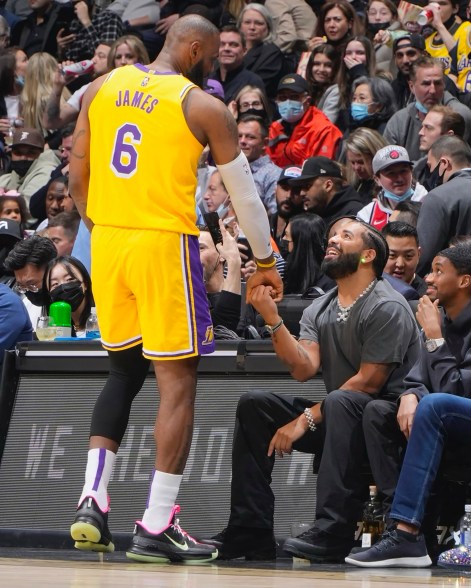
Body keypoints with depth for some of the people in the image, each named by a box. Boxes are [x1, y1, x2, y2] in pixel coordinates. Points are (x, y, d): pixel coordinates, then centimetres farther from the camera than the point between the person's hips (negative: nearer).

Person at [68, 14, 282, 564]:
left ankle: (91, 501, 8)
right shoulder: (203, 107, -4)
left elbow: (77, 177, 12)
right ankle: (156, 527, -4)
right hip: (164, 244, -5)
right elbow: (244, 193, 2)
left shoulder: (101, 88, 9)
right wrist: (266, 261, 16)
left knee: (123, 370, 20)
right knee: (177, 381, 1)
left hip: (107, 241, 5)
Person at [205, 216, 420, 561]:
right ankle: (250, 532, -8)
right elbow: (304, 369, -4)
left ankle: (333, 533, -40)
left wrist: (307, 419, -16)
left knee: (340, 402, -37)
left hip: (385, 418, -8)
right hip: (340, 418, 8)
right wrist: (272, 319, -17)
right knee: (254, 405, -4)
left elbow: (368, 381, -16)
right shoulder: (318, 310, 11)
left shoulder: (388, 308, -11)